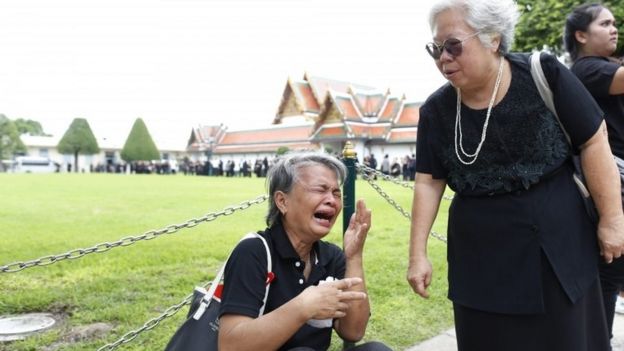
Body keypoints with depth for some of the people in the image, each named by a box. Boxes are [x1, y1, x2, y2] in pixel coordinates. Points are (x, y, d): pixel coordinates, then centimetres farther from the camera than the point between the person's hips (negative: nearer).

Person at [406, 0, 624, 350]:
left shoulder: (544, 75, -12)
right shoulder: (436, 111, -6)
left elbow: (594, 142, -6)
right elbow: (429, 182, -3)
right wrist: (418, 254, -4)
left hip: (557, 241, 0)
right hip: (481, 255, 1)